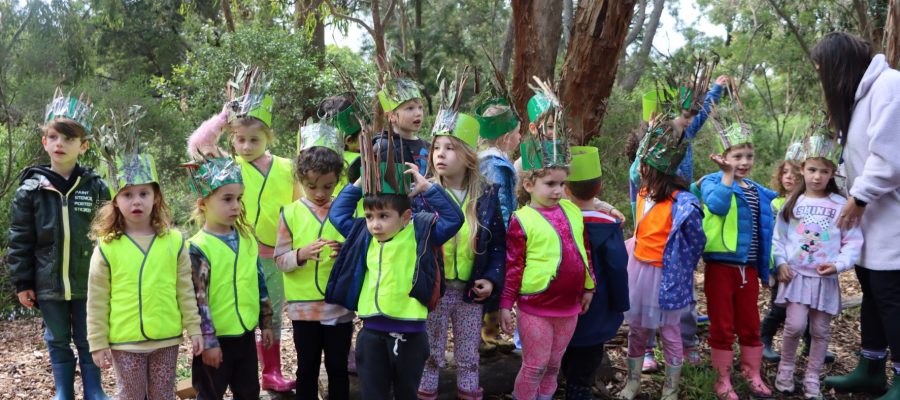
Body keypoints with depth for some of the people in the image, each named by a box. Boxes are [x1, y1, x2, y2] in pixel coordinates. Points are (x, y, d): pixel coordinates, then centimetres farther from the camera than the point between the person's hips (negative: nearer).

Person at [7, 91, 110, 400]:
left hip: (89, 284, -1)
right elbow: (19, 241, 1)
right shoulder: (30, 189, -2)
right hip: (49, 285, 1)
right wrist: (22, 282, -1)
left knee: (89, 343, 10)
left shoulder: (96, 188, -2)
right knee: (58, 343, 14)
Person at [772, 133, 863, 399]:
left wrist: (839, 264, -17)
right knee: (795, 325, -11)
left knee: (821, 330, 8)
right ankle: (786, 369, 12)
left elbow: (853, 241, -4)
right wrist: (781, 262, -7)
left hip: (826, 278, 0)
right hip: (796, 275, 0)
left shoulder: (841, 205, -3)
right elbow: (779, 236, 5)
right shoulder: (793, 203, 2)